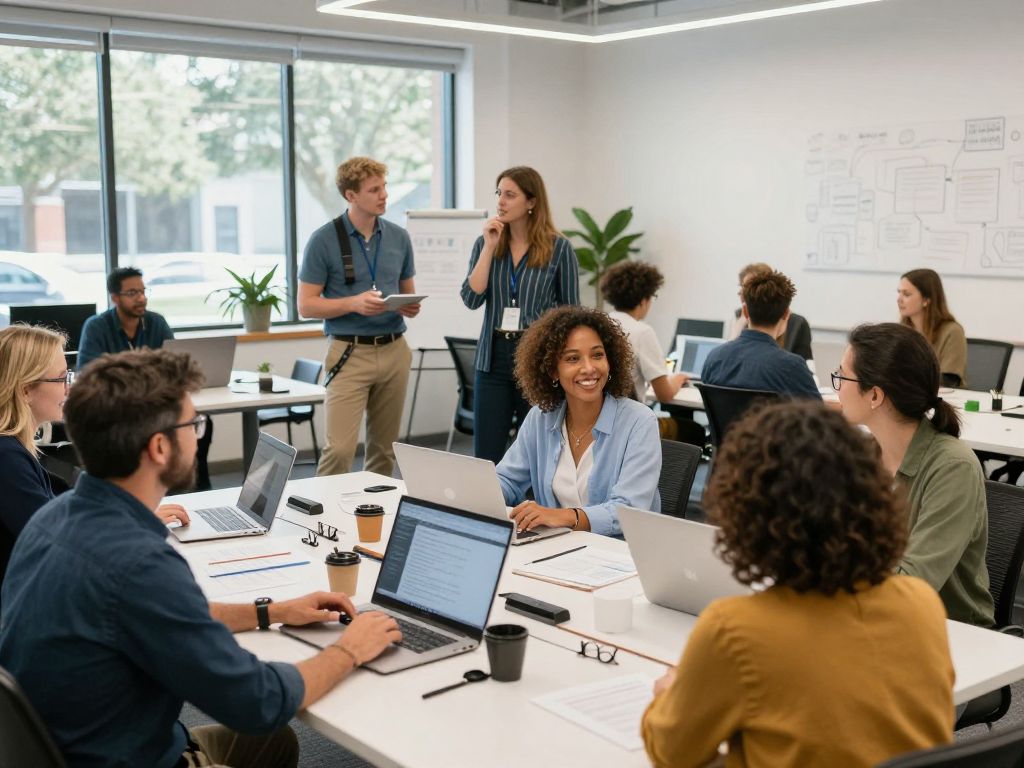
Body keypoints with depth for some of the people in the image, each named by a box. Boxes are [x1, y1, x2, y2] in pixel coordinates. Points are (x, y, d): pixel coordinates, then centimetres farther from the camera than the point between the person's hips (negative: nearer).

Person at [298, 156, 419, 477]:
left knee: (384, 450, 10)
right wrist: (354, 303, -20)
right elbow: (306, 306, -6)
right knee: (340, 448, -13)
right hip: (350, 353, -5)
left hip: (394, 351, 5)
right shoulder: (324, 240, -7)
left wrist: (411, 306, -6)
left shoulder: (399, 237, 7)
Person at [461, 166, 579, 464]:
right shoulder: (486, 242, 5)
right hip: (494, 358, 3)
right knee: (486, 456, 3)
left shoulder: (558, 247, -3)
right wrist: (490, 247, -10)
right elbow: (471, 299, -5)